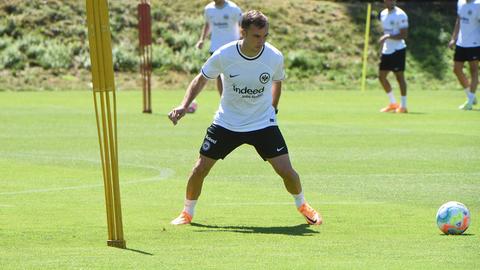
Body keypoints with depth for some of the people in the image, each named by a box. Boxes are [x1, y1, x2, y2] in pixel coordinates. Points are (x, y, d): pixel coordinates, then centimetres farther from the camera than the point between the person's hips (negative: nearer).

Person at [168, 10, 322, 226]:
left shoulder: (275, 57, -16)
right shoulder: (223, 55, -19)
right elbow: (201, 79, -1)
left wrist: (273, 107, 6)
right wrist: (184, 105, -11)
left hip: (263, 124, 0)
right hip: (226, 123, 0)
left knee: (286, 171, -9)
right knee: (200, 169, -4)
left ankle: (302, 205, 21)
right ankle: (187, 212, 21)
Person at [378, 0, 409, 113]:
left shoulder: (400, 15, -13)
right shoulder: (383, 14, 11)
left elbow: (404, 35, -18)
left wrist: (388, 36, -25)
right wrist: (383, 42, 17)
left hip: (397, 50, -8)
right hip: (386, 50, 8)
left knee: (399, 76, -5)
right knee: (381, 76, 8)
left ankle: (403, 106, 3)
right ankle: (393, 103, 21)